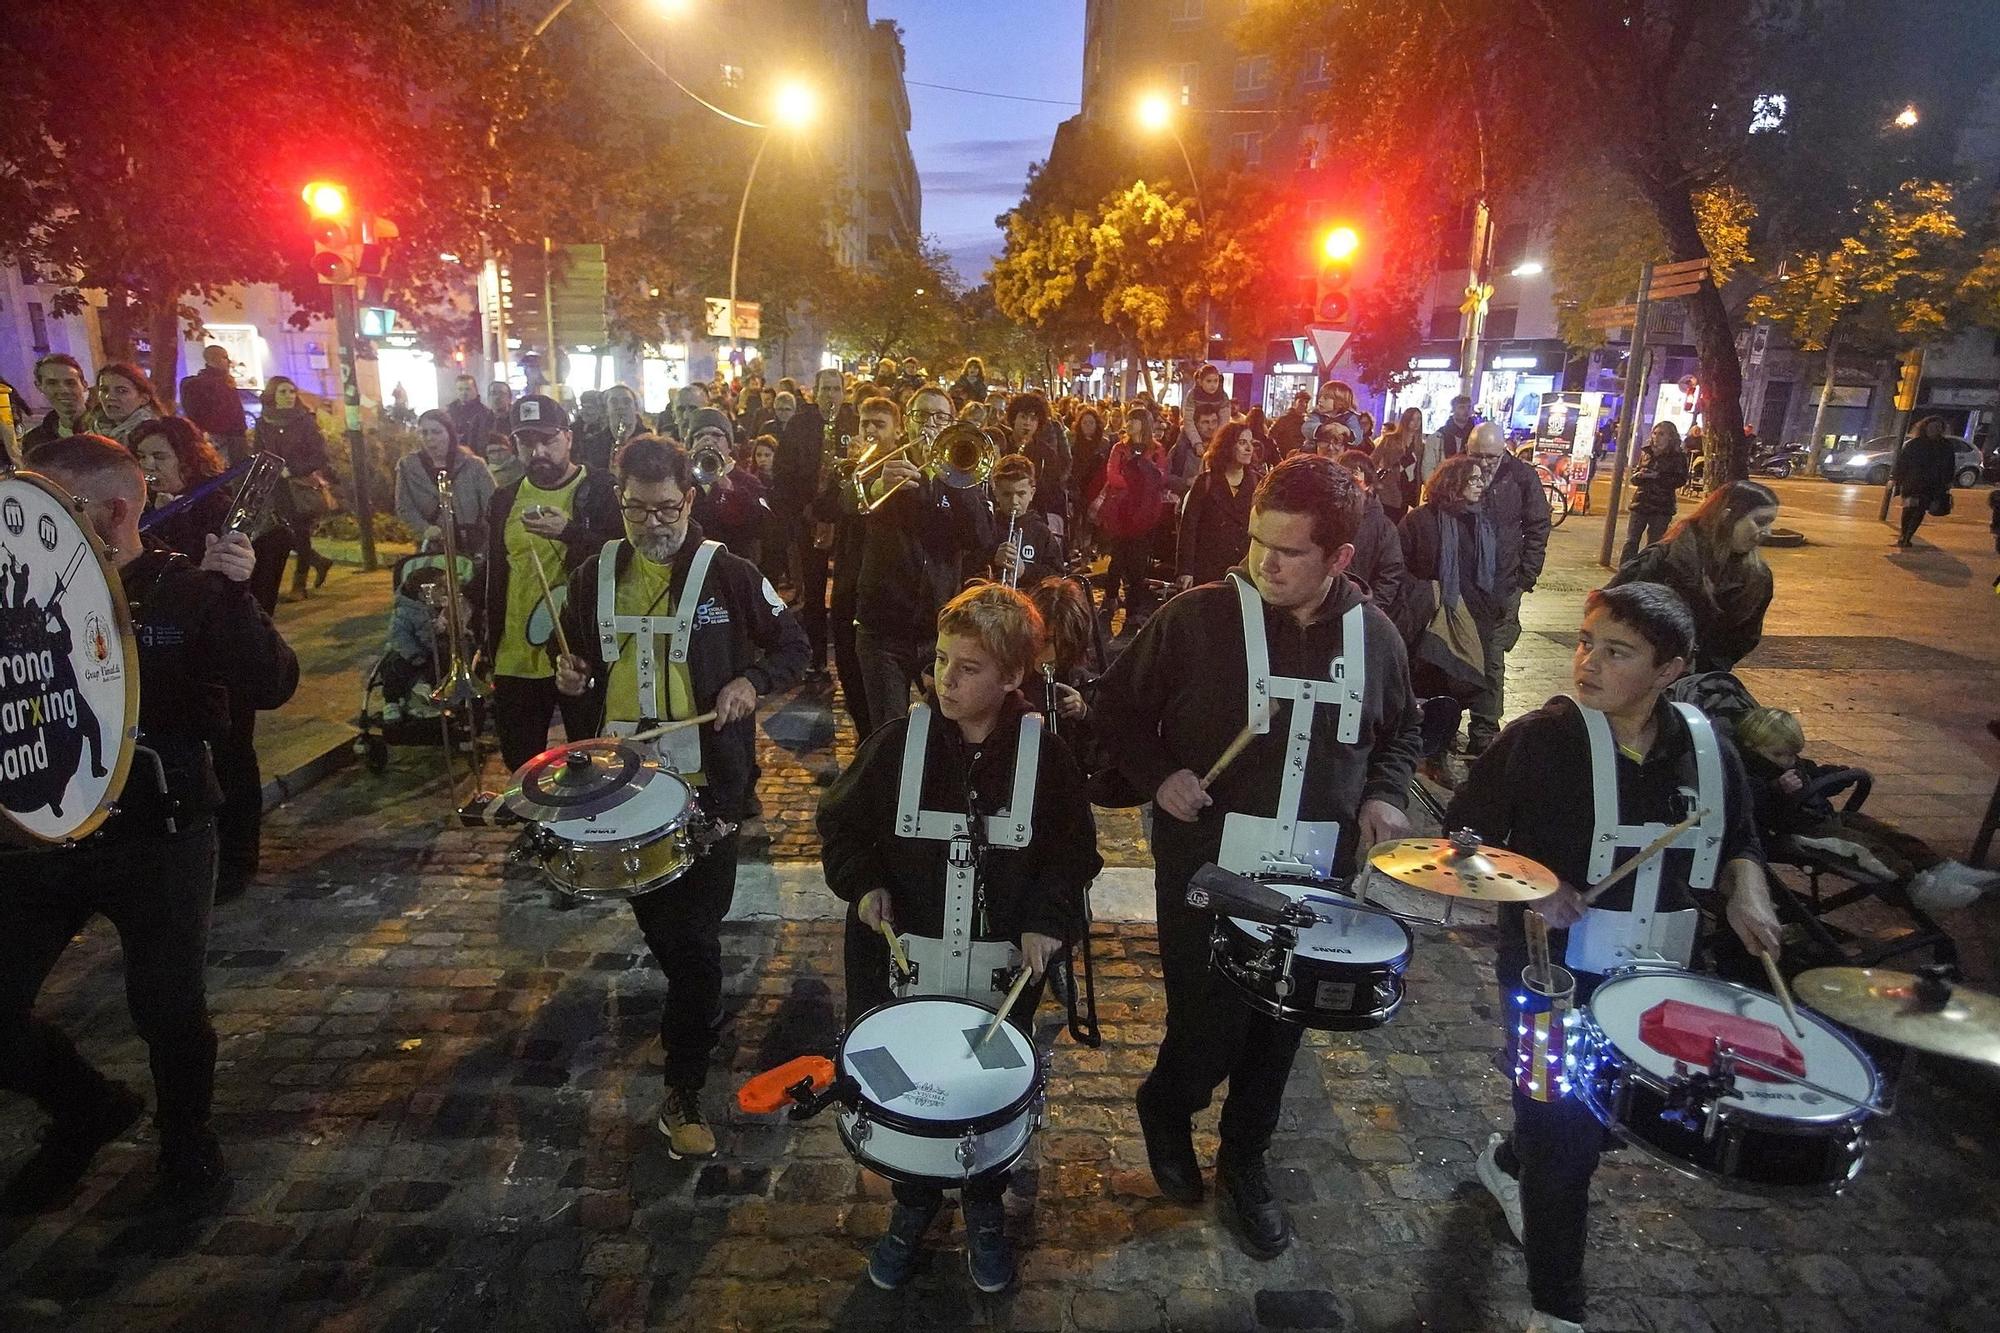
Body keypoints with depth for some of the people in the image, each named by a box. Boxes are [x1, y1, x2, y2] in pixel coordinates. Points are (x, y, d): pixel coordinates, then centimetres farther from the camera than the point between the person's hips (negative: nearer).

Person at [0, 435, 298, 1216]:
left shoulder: (190, 592, -7)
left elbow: (272, 687, -19)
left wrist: (237, 596, -29)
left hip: (161, 836, -4)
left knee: (167, 1007, 1)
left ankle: (188, 1146, 29)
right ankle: (89, 1107, 33)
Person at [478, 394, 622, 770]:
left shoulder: (600, 492, -5)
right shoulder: (505, 499, 10)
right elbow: (492, 573, 18)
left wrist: (569, 532, -28)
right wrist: (486, 639, 16)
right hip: (515, 660, 5)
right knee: (520, 768, 14)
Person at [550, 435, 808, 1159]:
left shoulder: (729, 574, -7)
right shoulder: (595, 576, 5)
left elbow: (794, 645, 0)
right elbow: (576, 656, 18)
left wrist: (752, 680, -19)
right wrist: (572, 677, -4)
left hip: (707, 781, -4)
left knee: (694, 935, -2)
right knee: (657, 922, 20)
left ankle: (684, 1091, 12)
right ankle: (695, 1011, 49)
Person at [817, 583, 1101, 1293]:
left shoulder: (1043, 753, -9)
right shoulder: (898, 740, -9)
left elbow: (1075, 850, 2)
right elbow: (841, 822, 3)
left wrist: (1045, 919, -12)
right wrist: (863, 884, -12)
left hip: (1001, 970, 0)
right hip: (904, 962, 1)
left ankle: (985, 1207, 45)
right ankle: (913, 1203, 44)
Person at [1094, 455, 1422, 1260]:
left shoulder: (1373, 635, 1)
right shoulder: (1197, 618, -12)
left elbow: (1402, 730, 17)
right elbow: (1119, 707, -2)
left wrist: (1384, 794, 0)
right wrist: (1158, 775, -17)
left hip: (1316, 877, 4)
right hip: (1207, 870, -3)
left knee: (1279, 1035, 16)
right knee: (1207, 1035, 3)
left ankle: (1245, 1162, 43)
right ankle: (1164, 1108, 38)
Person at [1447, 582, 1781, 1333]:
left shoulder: (1706, 749, -3)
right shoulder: (1540, 739, -17)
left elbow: (1738, 844, 11)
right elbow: (1465, 836, -10)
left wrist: (1746, 895, -9)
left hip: (1654, 974, 6)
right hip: (1553, 970, -5)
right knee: (1566, 1137, 1)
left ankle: (1509, 1161, 55)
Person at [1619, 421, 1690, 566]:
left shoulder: (1678, 457, -2)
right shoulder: (1646, 453, 10)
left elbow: (1680, 480, -10)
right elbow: (1634, 477, 14)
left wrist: (1657, 476, -18)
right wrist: (1639, 475, -9)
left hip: (1662, 507, -3)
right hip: (1641, 503, 3)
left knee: (1653, 544, 2)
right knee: (1631, 541, 1)